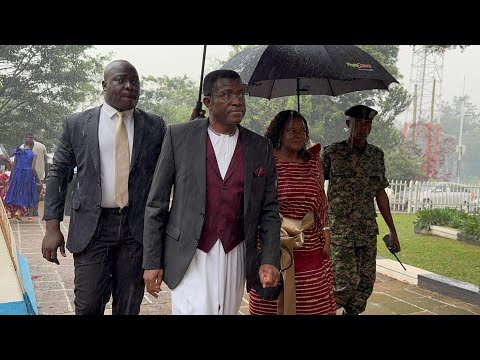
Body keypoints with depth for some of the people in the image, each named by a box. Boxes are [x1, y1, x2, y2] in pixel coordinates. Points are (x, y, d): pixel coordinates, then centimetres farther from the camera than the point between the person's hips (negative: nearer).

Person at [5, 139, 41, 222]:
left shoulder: (18, 153, 5)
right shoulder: (33, 155, -5)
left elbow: (13, 167, 5)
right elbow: (32, 168, -12)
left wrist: (10, 178, 14)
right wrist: (37, 179, -2)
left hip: (17, 175, 3)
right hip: (28, 175, -3)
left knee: (17, 193, 17)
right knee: (30, 196, 9)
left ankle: (18, 210, -4)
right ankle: (30, 216, 9)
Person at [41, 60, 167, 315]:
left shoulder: (155, 126, 4)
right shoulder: (77, 124, 3)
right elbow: (58, 174, 4)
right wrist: (52, 227, -1)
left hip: (137, 227, 1)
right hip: (91, 226, 0)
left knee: (129, 306, 11)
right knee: (87, 305, 3)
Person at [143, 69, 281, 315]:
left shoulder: (261, 148, 4)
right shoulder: (178, 136, -3)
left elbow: (269, 209, 7)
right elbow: (156, 203, -1)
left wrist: (270, 260, -4)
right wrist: (151, 261, -2)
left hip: (235, 258, 3)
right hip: (189, 257, -2)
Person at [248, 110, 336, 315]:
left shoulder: (313, 162, 10)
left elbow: (322, 201, 14)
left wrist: (325, 234, 8)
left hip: (310, 249, 4)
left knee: (313, 304, 5)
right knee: (272, 303, 2)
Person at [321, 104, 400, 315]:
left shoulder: (377, 155, 8)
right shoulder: (332, 153, -5)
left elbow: (380, 194, 13)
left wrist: (392, 230, 13)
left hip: (368, 231, 5)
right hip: (340, 230, -5)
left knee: (366, 282, 8)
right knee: (346, 283, -7)